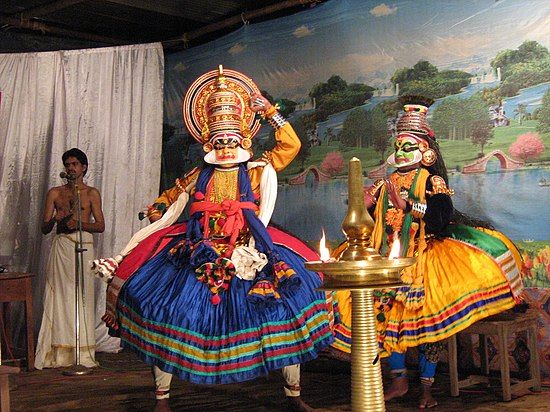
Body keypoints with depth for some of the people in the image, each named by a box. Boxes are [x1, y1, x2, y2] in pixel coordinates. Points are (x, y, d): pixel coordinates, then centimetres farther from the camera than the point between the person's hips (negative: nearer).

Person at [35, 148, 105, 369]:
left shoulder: (91, 193, 10)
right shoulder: (55, 193, 13)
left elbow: (100, 226, 4)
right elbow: (44, 228, 10)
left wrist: (79, 223, -12)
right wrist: (55, 219, -12)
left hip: (84, 245, -1)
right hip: (61, 246, 1)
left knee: (82, 297, -4)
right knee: (59, 296, -4)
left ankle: (82, 353, -1)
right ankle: (59, 352, -2)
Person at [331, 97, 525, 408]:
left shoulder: (432, 181, -1)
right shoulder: (386, 184, 15)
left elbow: (442, 216, -16)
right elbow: (375, 224, 19)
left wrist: (406, 204, -21)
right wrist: (366, 207, 1)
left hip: (422, 259, -5)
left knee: (427, 319, -10)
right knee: (388, 315, 3)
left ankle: (427, 387, 2)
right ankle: (400, 380, 17)